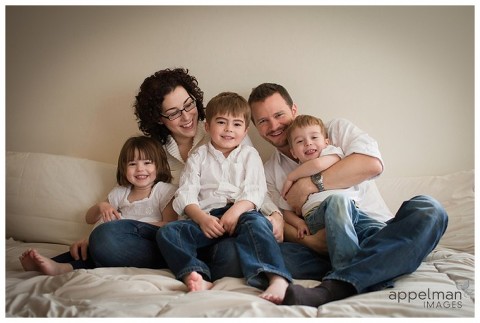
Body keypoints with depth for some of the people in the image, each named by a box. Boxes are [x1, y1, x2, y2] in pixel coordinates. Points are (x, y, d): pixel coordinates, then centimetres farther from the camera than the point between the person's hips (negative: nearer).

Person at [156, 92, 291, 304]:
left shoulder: (249, 155, 19)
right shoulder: (198, 157, 20)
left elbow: (255, 191, 3)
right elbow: (186, 195, 6)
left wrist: (236, 211, -18)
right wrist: (202, 218, -15)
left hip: (240, 214, -1)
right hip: (205, 217, 2)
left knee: (255, 221, -35)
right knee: (167, 232, -23)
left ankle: (277, 279, -49)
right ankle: (198, 278, -45)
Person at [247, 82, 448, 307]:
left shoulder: (336, 129, 11)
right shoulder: (268, 173, 17)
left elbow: (372, 163, -10)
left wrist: (309, 184, -11)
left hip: (367, 231, 0)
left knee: (428, 210, -32)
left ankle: (331, 289, -45)